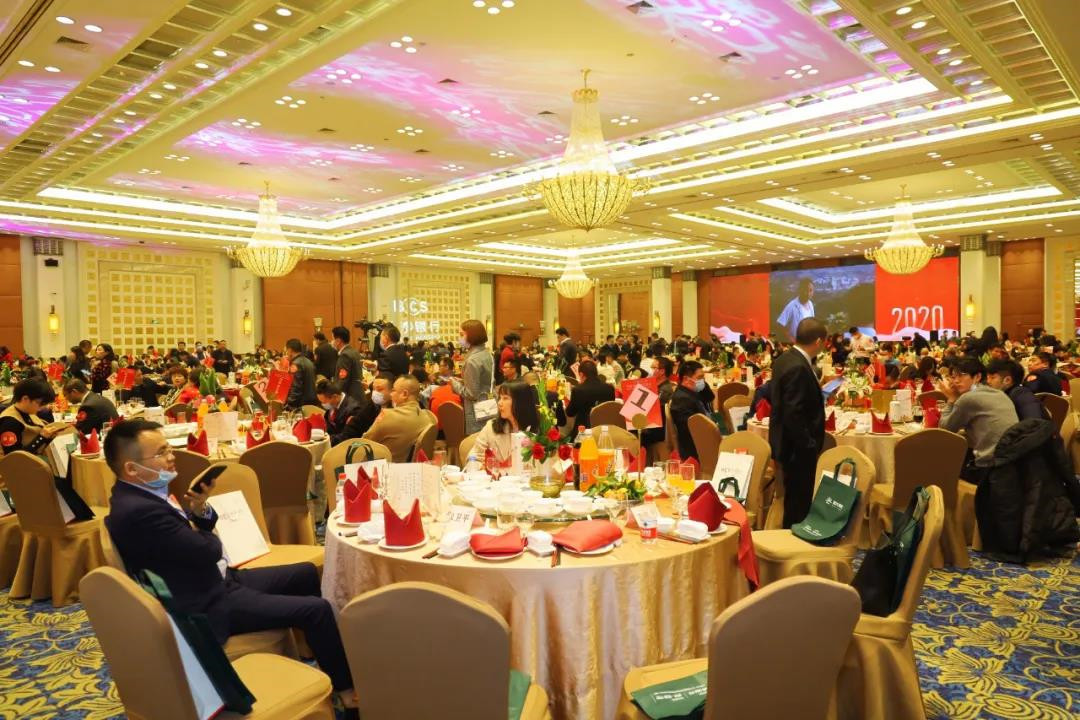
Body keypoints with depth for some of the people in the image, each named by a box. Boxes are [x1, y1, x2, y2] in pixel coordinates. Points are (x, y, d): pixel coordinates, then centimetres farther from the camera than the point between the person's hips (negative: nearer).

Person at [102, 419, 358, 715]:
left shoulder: (142, 492, 4)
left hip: (215, 581, 10)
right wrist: (201, 525, -2)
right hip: (208, 604, -10)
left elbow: (193, 533, 10)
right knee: (316, 609, -13)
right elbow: (208, 551, -25)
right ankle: (346, 687, 6)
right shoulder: (137, 510, -28)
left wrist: (201, 511, -13)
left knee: (307, 573, 16)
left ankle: (320, 650, 31)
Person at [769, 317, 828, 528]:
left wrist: (817, 397, 13)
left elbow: (777, 398, 15)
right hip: (798, 447, -10)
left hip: (790, 442, 10)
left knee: (794, 498, 21)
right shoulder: (798, 368, -24)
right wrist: (809, 446, -19)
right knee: (799, 501, 3)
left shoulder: (785, 359, 6)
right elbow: (794, 415, -27)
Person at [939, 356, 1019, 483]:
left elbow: (945, 429, 2)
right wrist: (954, 399, 18)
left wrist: (951, 399, 8)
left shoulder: (968, 398, -10)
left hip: (990, 468, -7)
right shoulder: (1000, 394, 14)